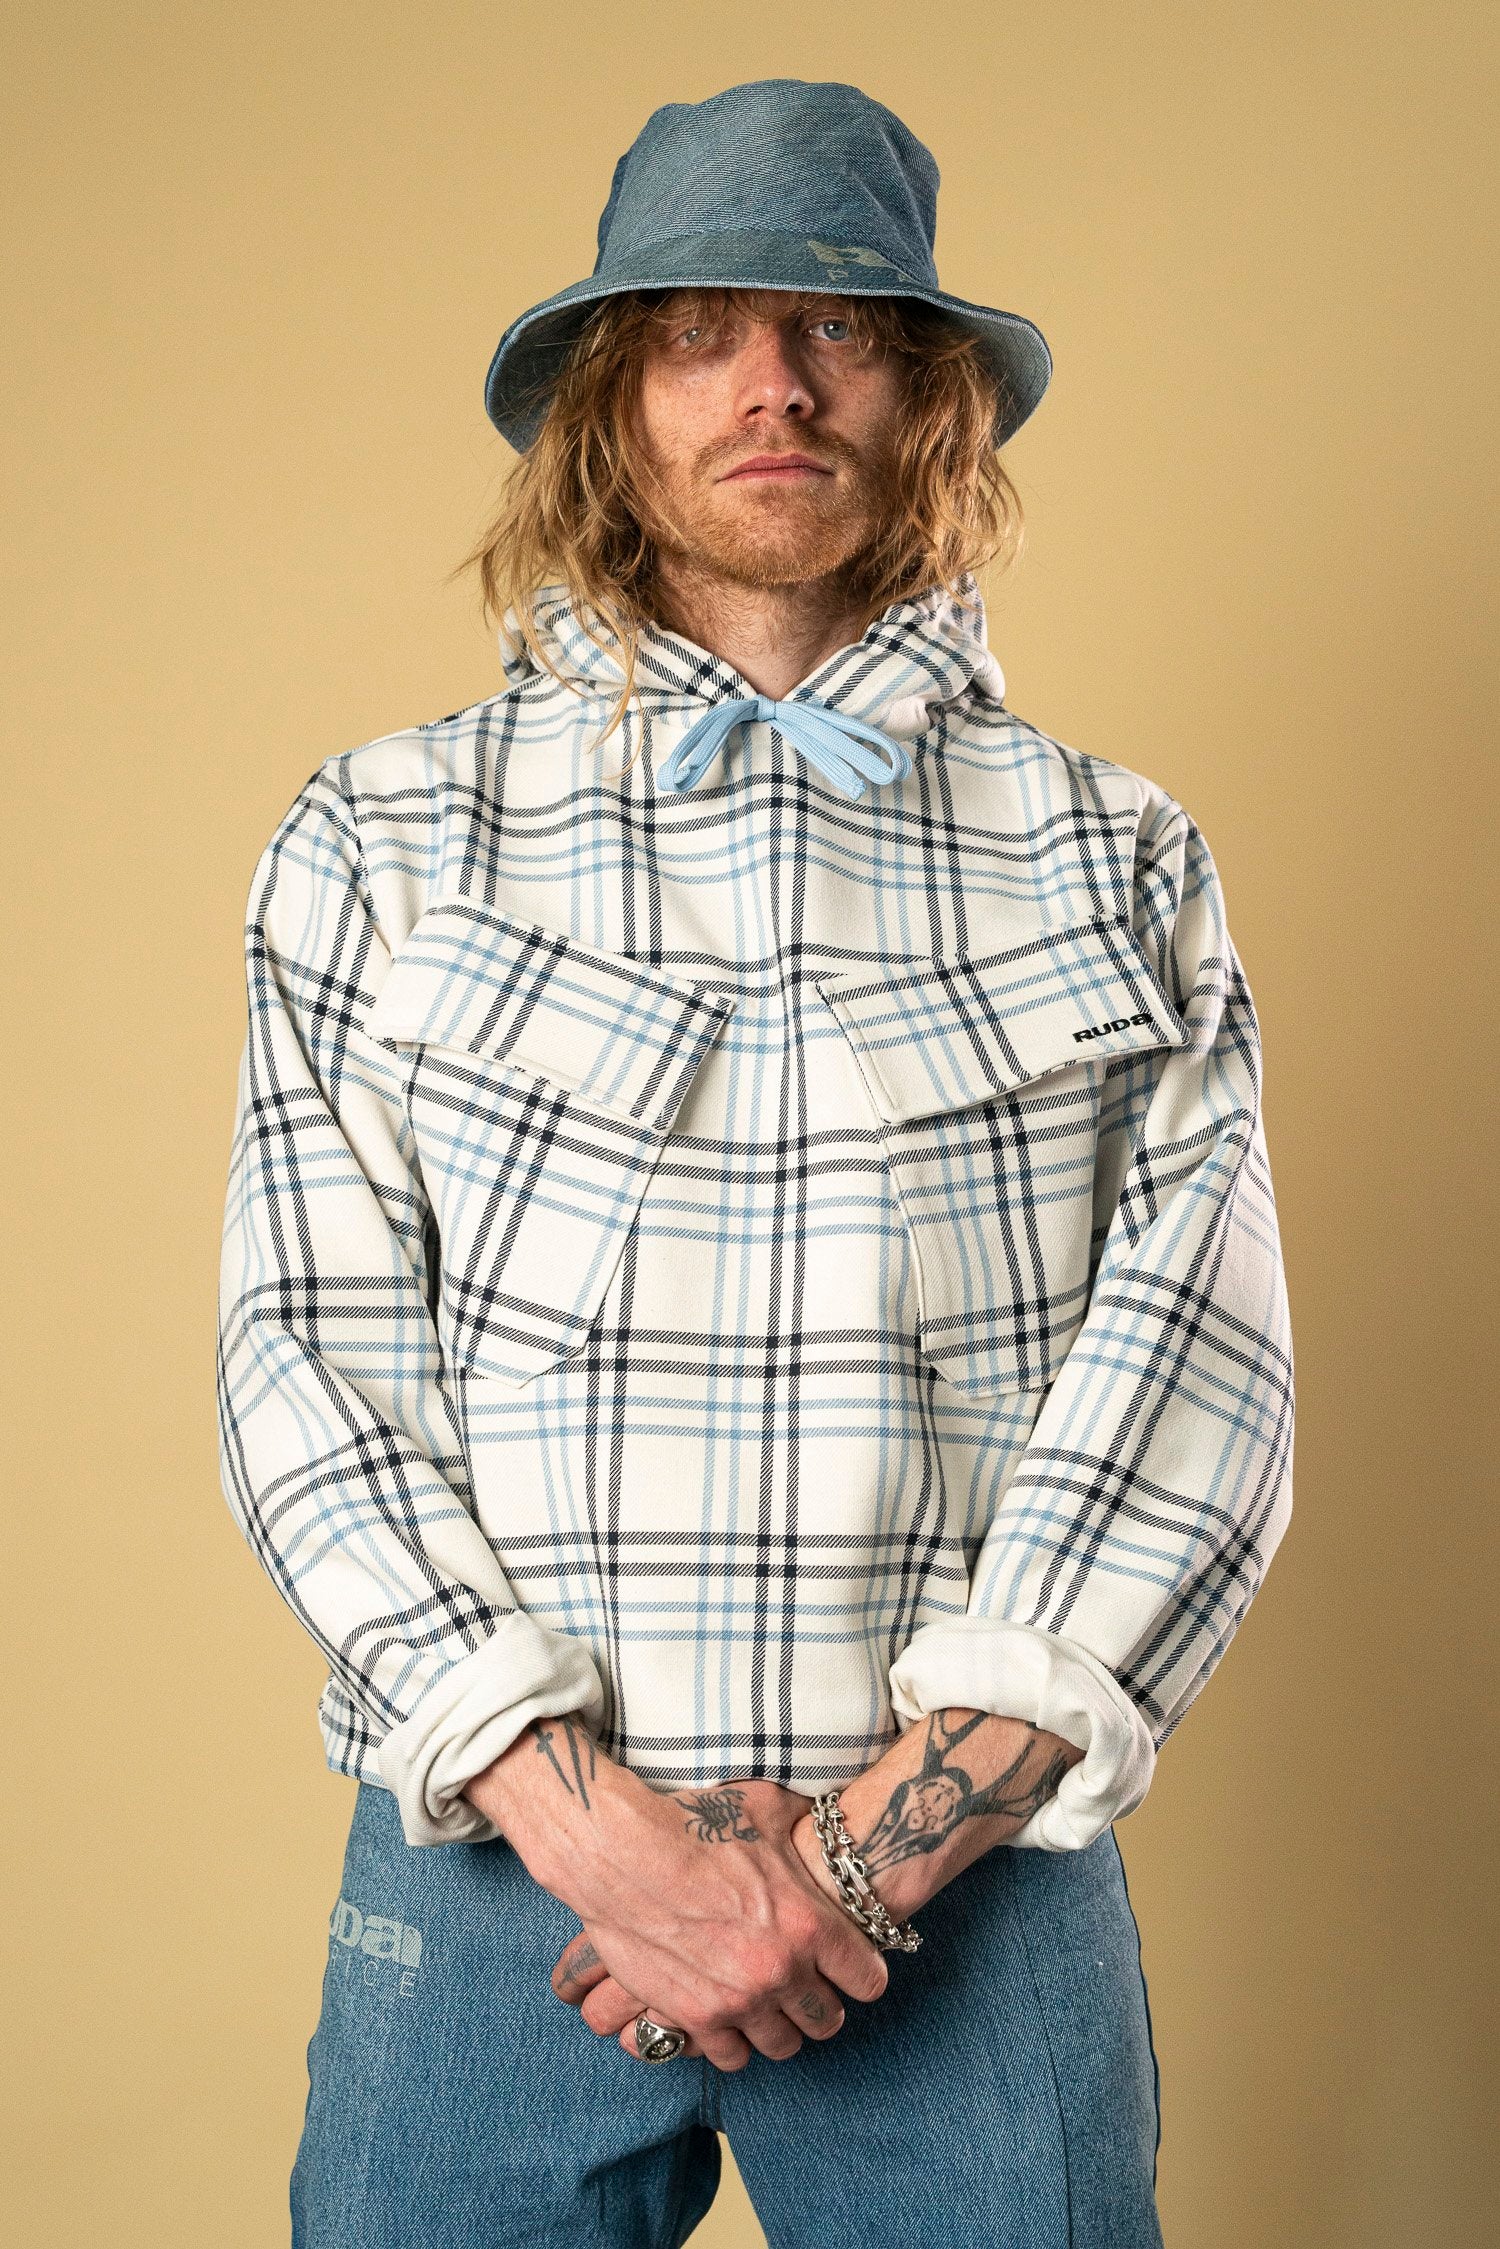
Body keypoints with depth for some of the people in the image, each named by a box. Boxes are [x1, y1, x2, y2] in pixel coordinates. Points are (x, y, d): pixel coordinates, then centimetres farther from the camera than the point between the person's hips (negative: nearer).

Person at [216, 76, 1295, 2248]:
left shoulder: (1121, 862, 6)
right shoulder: (383, 839, 5)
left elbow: (1192, 1379, -3)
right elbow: (313, 1360, -2)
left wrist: (883, 1841, -13)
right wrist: (591, 1818, -13)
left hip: (979, 1886, 1)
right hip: (499, 1866, 0)